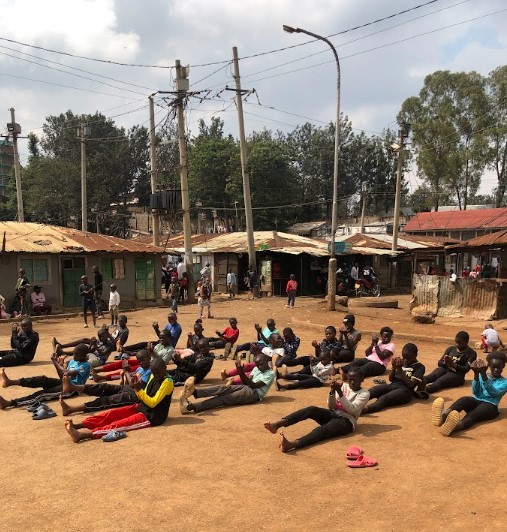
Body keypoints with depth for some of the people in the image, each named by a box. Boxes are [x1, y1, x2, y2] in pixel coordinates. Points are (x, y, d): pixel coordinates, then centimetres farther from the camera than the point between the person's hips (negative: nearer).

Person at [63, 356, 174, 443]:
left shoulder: (167, 382, -16)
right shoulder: (154, 376, 10)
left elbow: (153, 403, -19)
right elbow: (144, 397, 11)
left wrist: (139, 390, -24)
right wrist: (136, 388, -7)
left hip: (153, 417, -9)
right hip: (142, 407, 9)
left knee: (118, 424, -23)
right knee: (112, 414, -7)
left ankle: (84, 434, -36)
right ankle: (79, 425, -17)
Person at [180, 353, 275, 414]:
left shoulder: (270, 374, -2)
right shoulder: (256, 369, 23)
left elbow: (254, 385, -13)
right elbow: (246, 382, 13)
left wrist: (242, 372, -22)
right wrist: (240, 371, -4)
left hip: (254, 394, -7)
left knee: (225, 399, -26)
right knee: (226, 388, -24)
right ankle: (195, 391, -48)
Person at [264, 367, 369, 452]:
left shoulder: (365, 394, 3)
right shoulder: (344, 386, 15)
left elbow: (352, 409, -14)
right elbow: (331, 406, 7)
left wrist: (340, 392, -23)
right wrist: (332, 391, -12)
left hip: (346, 420, -5)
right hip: (332, 414, 5)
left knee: (323, 430, -36)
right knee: (312, 409, -27)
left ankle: (292, 444, -63)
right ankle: (278, 424, -46)